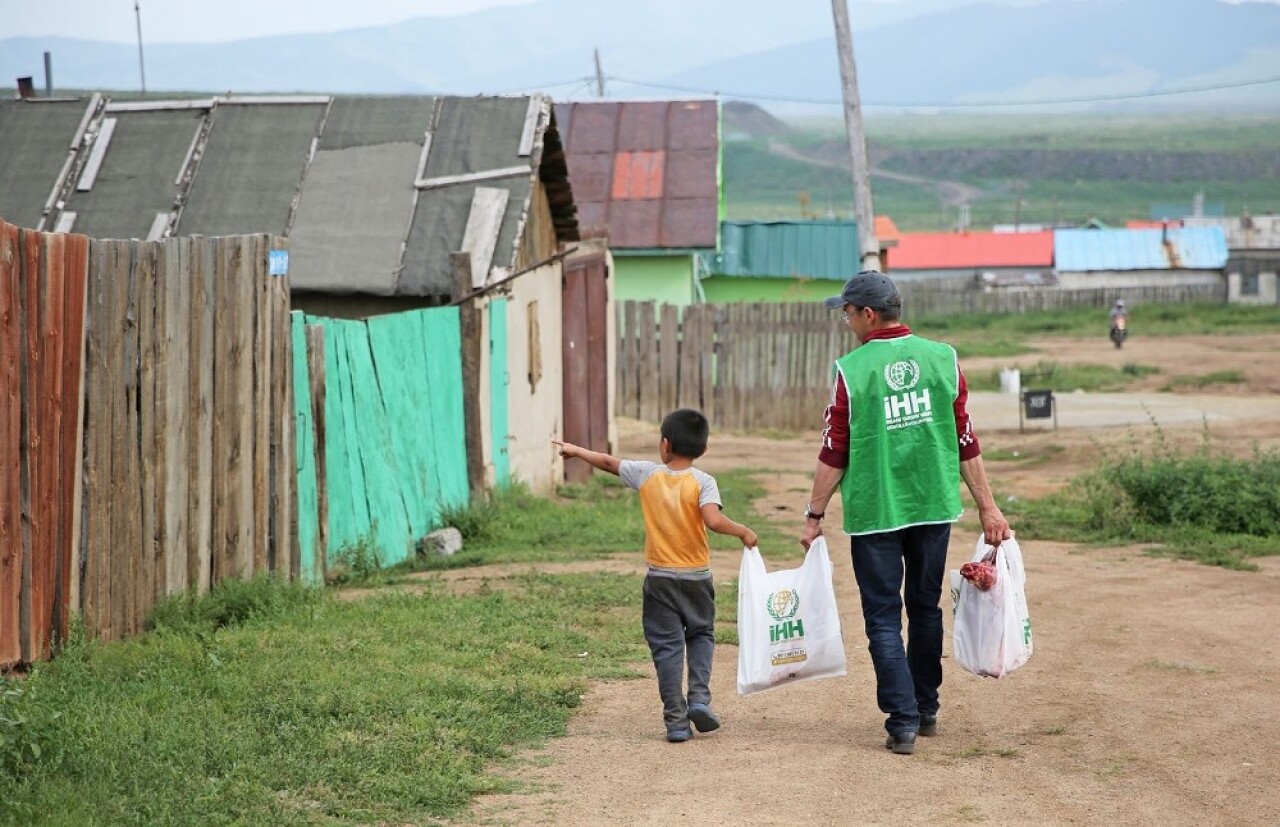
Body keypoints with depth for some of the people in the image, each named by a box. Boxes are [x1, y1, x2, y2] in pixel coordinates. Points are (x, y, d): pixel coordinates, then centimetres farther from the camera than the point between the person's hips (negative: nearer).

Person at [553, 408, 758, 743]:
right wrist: (743, 532, -9)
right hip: (696, 577, -1)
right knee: (701, 635, 19)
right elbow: (713, 520, -25)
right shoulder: (703, 481, -10)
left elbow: (609, 463, 11)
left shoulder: (647, 474, -3)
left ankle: (676, 720, 0)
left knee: (666, 646, 4)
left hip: (660, 577, 1)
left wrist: (575, 450, 26)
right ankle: (699, 696, -2)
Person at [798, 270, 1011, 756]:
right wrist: (987, 508, 7)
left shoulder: (851, 370, -10)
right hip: (934, 507, 4)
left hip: (873, 513, -4)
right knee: (925, 608, 18)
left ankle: (903, 721, -4)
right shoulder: (942, 359, 0)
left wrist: (814, 515, 1)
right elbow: (966, 443, 2)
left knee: (883, 617, 3)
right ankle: (926, 710, 27)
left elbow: (834, 454, -8)